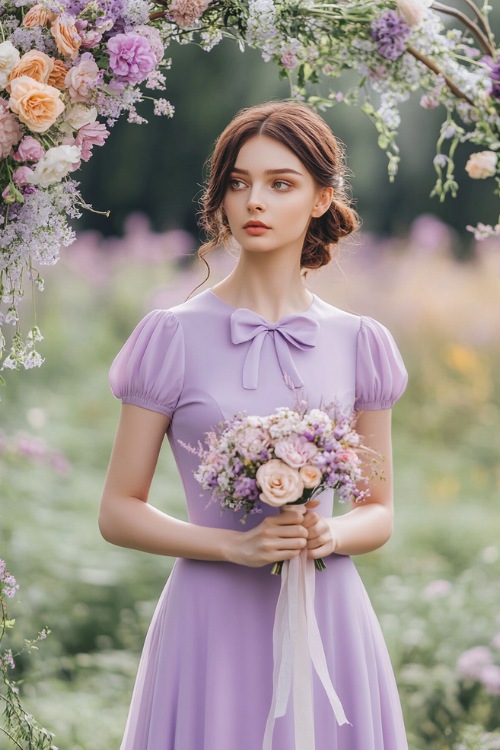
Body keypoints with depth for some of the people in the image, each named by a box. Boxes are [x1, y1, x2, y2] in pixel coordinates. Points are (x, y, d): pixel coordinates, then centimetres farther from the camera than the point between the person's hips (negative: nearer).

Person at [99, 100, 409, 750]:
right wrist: (235, 545, -14)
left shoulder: (357, 342, 5)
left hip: (328, 619, 2)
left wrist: (332, 533, -10)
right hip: (215, 622, -2)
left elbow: (380, 512, 12)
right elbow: (118, 512, 0)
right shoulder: (174, 336, -2)